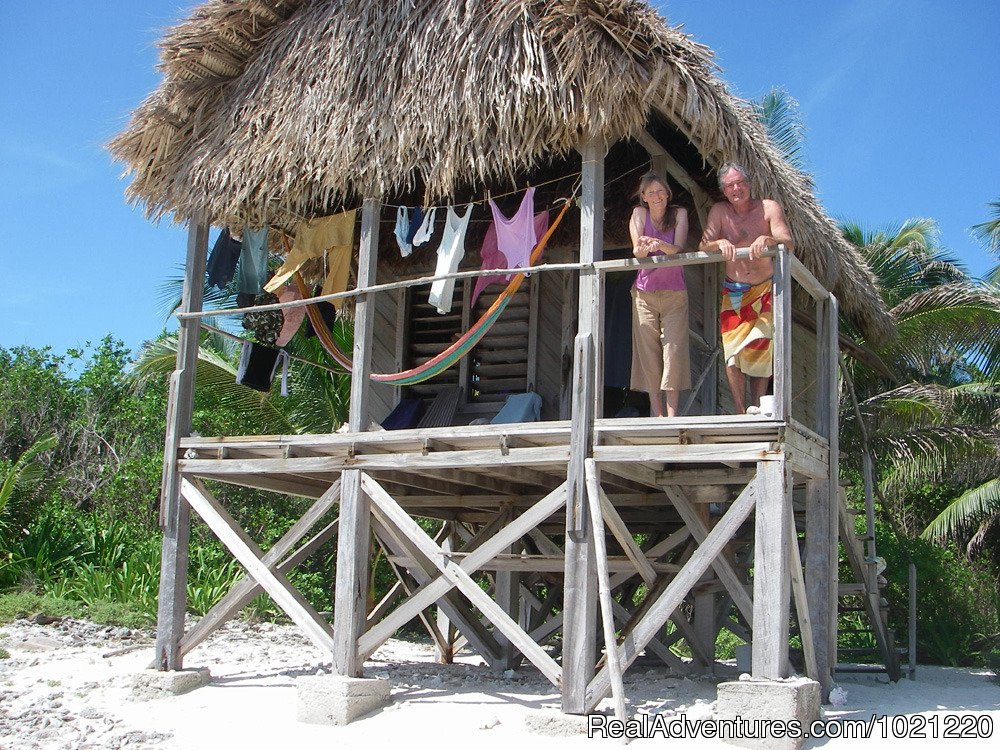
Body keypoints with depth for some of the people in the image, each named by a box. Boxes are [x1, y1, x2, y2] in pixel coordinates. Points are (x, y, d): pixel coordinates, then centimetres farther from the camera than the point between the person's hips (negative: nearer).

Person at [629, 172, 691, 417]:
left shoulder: (679, 214, -1)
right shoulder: (639, 213, 0)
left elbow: (679, 249, -15)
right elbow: (636, 252, -11)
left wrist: (661, 244, -37)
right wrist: (643, 249, -36)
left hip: (674, 293, -1)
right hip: (644, 293, 1)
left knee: (673, 349, -10)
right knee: (648, 351, -2)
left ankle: (672, 412, -11)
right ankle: (656, 412, 2)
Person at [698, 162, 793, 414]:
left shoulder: (768, 207, -5)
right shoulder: (719, 211, 1)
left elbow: (788, 243, -17)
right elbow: (703, 247, -6)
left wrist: (767, 239, -39)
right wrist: (719, 243, -29)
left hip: (765, 290, -1)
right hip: (733, 292, 1)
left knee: (761, 351, -7)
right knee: (733, 352, -9)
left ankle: (757, 410, -1)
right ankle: (741, 413, -8)